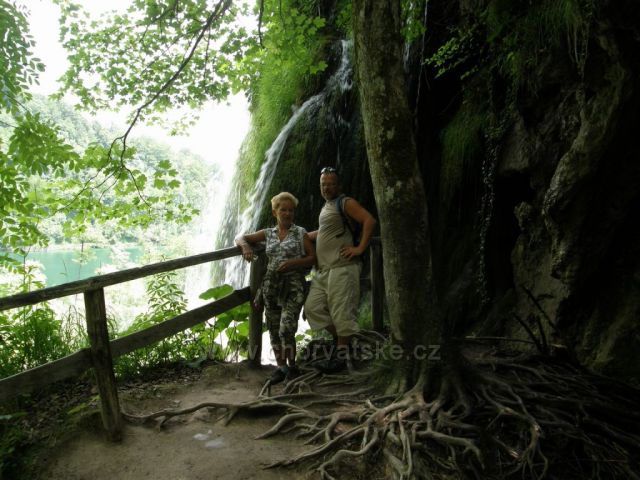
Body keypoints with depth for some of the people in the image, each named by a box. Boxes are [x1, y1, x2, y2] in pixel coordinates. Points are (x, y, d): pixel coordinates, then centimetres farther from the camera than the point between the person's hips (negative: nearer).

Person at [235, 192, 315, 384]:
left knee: (286, 329, -15)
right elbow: (240, 237, 16)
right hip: (271, 285, 4)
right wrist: (246, 246, -6)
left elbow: (313, 258, 3)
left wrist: (293, 263, -13)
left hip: (294, 285, -3)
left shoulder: (301, 233, 6)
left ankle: (292, 366, 5)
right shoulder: (268, 233, 13)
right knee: (274, 330, 7)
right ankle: (280, 367, 21)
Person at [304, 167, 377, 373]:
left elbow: (369, 220, -16)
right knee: (313, 307, 5)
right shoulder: (326, 207, 22)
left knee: (341, 311, -6)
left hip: (342, 267, -9)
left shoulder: (346, 203, -4)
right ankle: (339, 339, 20)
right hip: (323, 269, 9)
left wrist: (360, 248, -19)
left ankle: (341, 355, 4)